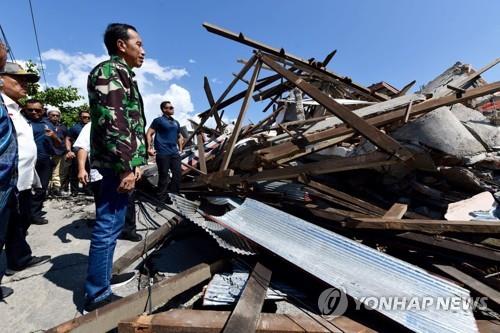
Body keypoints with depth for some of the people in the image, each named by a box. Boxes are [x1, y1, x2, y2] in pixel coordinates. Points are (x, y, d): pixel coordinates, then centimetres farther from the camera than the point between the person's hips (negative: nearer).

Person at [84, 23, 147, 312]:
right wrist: (126, 166, -21)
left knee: (112, 224, 17)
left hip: (122, 163, 10)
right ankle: (98, 295, 11)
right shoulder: (110, 71, -7)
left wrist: (136, 162, 18)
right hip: (117, 164, -10)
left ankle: (102, 276, 32)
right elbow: (111, 123, -19)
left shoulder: (122, 75, 24)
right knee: (108, 226, -3)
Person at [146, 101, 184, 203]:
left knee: (178, 174, 4)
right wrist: (149, 148, -14)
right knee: (163, 176, 0)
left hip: (174, 152, 6)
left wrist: (180, 149, 18)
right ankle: (162, 199, 13)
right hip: (163, 153, -6)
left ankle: (172, 192, 21)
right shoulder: (159, 120, 1)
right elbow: (149, 134, -3)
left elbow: (179, 136, 28)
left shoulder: (176, 122, 19)